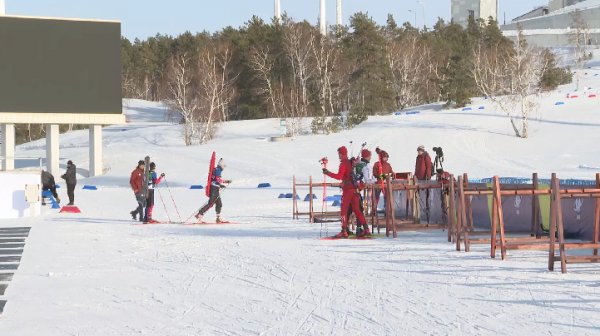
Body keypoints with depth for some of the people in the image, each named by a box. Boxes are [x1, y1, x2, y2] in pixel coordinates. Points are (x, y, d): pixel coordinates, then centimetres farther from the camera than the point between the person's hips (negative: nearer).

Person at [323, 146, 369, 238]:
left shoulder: (343, 164, -10)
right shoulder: (352, 162, 14)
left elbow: (339, 176, -21)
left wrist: (328, 173, -18)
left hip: (347, 189, -7)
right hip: (355, 189, 7)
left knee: (344, 210, -4)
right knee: (357, 210, 10)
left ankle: (344, 231, -10)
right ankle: (366, 229, 5)